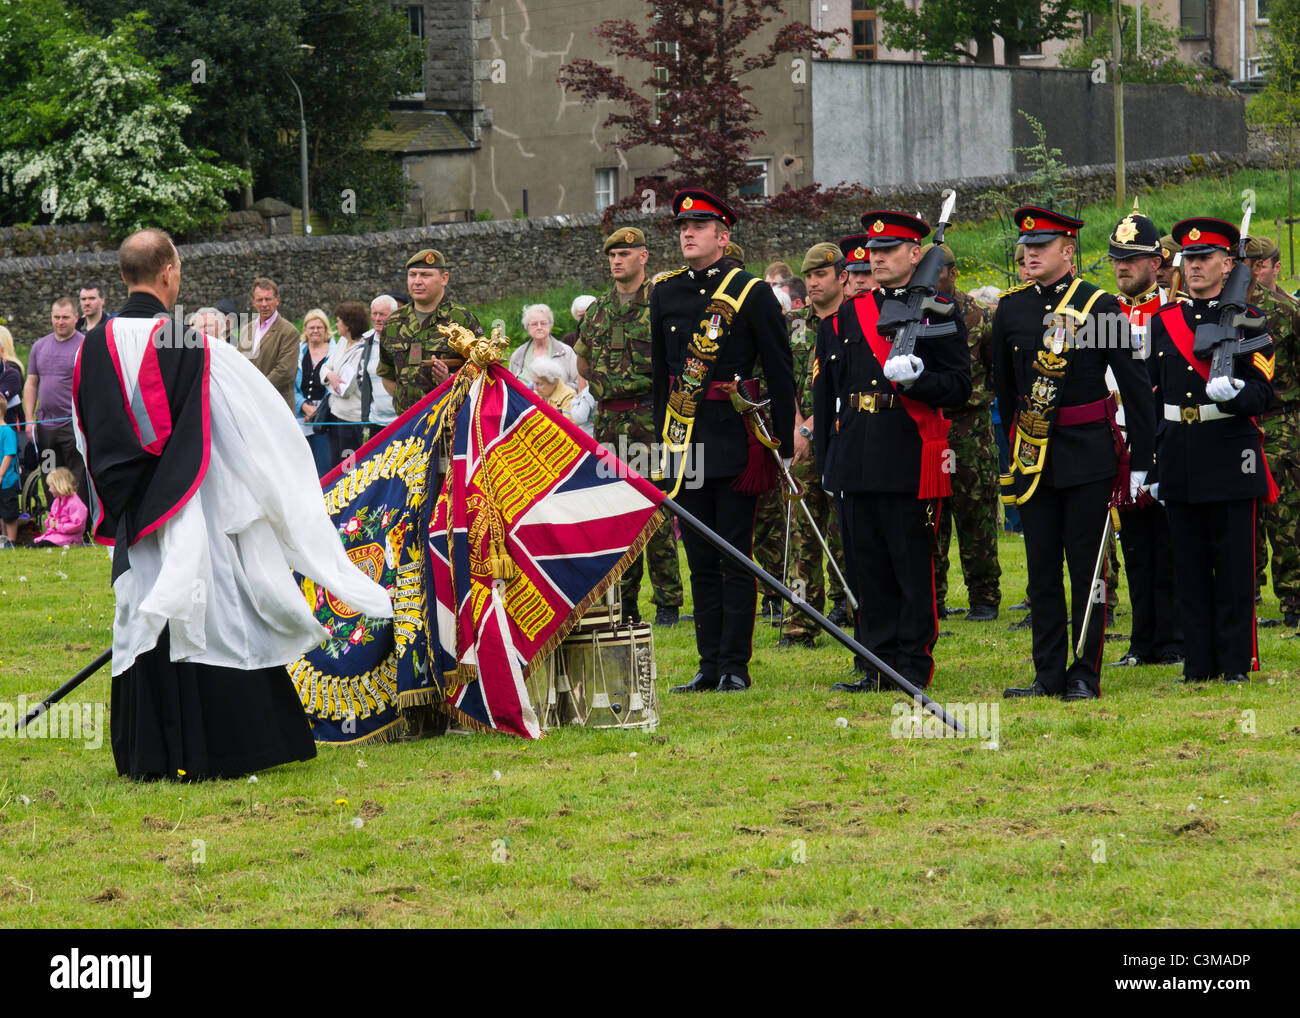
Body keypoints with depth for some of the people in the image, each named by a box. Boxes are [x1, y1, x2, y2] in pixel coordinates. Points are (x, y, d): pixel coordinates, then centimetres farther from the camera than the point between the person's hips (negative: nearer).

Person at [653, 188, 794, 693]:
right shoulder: (665, 294, 9)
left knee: (736, 556, -2)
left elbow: (781, 376, -2)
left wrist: (784, 447, -5)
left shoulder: (751, 293, -4)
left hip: (735, 441, -5)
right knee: (700, 558, 8)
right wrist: (661, 438, 15)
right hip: (685, 443, 5)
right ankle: (710, 666, 13)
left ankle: (736, 667, 2)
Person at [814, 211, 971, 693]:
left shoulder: (938, 314, 0)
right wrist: (829, 462, 14)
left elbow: (959, 387, -3)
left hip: (913, 463, -5)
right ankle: (879, 667, 14)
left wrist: (916, 378, -22)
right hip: (859, 464, 5)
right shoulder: (848, 314, 15)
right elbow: (826, 390, 18)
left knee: (914, 569, -1)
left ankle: (914, 668, 5)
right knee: (868, 568, 8)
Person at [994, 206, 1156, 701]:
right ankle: (1049, 675, 11)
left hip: (1088, 452, -4)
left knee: (1086, 566, 0)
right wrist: (1004, 454, 16)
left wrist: (1140, 461, -5)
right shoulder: (1010, 308, 6)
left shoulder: (1100, 306, -5)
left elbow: (1135, 386, -2)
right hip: (1033, 454, 4)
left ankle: (1086, 676, 6)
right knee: (1041, 567, 5)